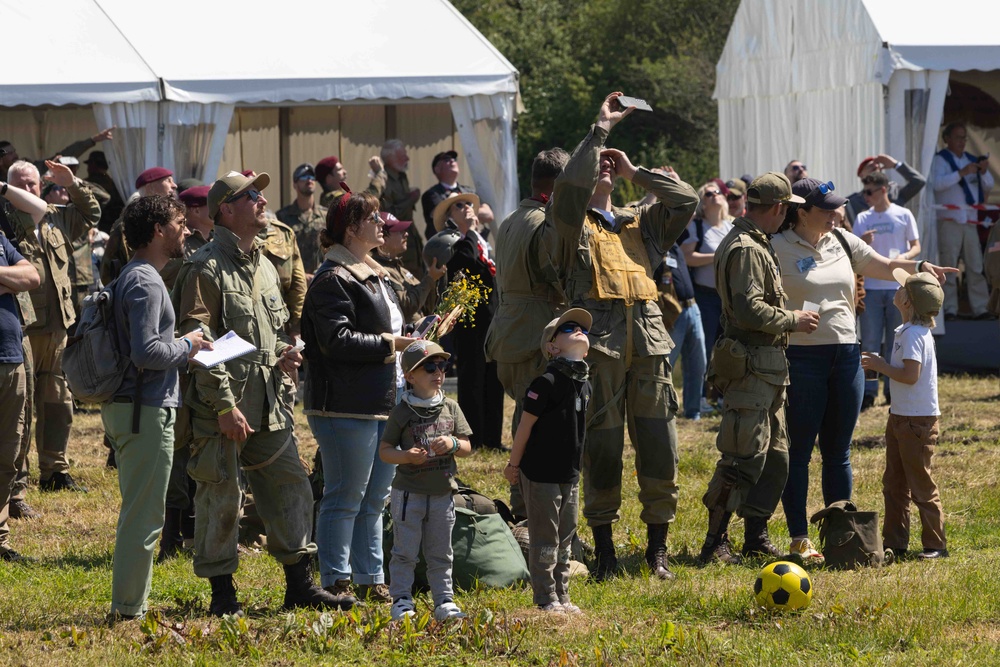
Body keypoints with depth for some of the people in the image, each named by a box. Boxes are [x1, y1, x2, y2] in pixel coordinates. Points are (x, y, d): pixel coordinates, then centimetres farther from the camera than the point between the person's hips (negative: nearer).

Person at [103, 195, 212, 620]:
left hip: (127, 406, 11)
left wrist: (184, 347, 11)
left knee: (139, 510, 16)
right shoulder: (144, 282, -16)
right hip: (147, 410, -11)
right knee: (143, 515, -6)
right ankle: (128, 609, -3)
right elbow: (145, 352, -24)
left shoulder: (134, 278, 16)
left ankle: (129, 605, 20)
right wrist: (186, 347, -10)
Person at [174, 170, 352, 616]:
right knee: (220, 498, -1)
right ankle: (222, 592, 7)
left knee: (290, 487, 8)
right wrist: (224, 404, -20)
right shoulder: (206, 268, -10)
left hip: (267, 404, 8)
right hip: (220, 407, -8)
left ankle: (299, 584, 16)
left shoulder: (264, 267, 17)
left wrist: (283, 351, 6)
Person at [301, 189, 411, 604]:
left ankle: (371, 580, 20)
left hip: (383, 405, 10)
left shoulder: (373, 275, 20)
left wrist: (408, 341, 14)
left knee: (374, 499, 13)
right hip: (348, 409, -10)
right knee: (345, 498, -6)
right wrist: (389, 344, -20)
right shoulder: (334, 280, -12)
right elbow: (337, 340, -21)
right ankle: (336, 582, -2)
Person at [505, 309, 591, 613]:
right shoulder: (547, 383, -16)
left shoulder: (584, 385, 7)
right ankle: (546, 598, 6)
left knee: (565, 537, 13)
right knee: (545, 539, -1)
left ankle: (562, 596, 21)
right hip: (541, 474, -7)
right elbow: (525, 425, -12)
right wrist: (513, 466, -7)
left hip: (570, 475, 7)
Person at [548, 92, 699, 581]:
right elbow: (570, 184, -12)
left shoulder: (641, 223, 23)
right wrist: (600, 130, -5)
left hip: (648, 342, 4)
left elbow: (687, 200, 11)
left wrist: (635, 172, 13)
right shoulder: (572, 223, 8)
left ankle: (657, 548, 10)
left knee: (659, 449, 1)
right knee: (601, 449, -2)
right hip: (597, 341, -4)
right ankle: (603, 548, 7)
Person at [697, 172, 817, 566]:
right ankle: (715, 543, -9)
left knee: (774, 456, 14)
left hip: (768, 369, 11)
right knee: (744, 457, -11)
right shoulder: (745, 249, -15)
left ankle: (756, 537, 21)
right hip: (751, 366, -11)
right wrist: (792, 320, -13)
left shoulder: (756, 245, 19)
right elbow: (749, 309, -24)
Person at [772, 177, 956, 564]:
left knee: (838, 452, 10)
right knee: (798, 451, -2)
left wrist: (919, 267, 1)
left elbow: (885, 267, 17)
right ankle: (799, 539, 2)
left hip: (846, 354, 6)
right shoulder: (778, 249, -6)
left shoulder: (842, 242, 12)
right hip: (801, 356, -6)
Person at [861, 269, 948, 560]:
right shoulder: (907, 331, 11)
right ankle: (895, 542, 20)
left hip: (918, 421, -10)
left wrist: (880, 365, -17)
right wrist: (882, 364, 8)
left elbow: (910, 374, -27)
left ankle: (935, 544, 5)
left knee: (921, 485, -2)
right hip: (900, 417, 10)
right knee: (894, 484, 14)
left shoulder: (914, 334, -20)